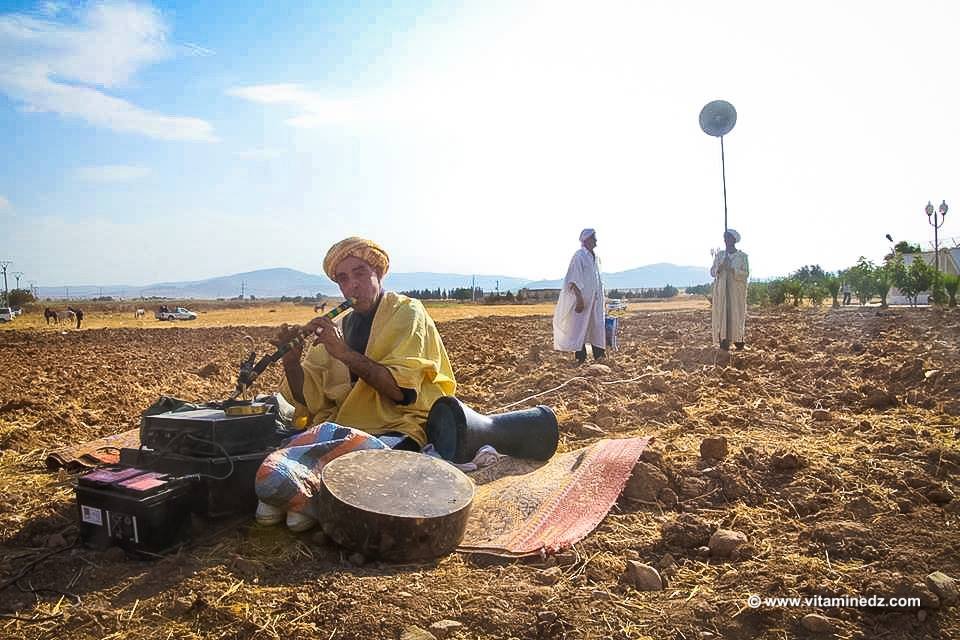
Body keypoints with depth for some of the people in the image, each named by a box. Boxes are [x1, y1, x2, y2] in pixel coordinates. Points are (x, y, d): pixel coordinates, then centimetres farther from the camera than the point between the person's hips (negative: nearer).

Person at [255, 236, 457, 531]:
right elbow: (308, 398, 11)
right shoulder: (339, 326, 17)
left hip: (396, 432, -3)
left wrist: (345, 353, -19)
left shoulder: (407, 313, 1)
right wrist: (291, 361, -7)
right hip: (341, 428, 3)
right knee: (270, 475, -29)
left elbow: (401, 391, -13)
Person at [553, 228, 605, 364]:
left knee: (596, 324, 7)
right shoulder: (579, 256, -11)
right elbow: (574, 280, -17)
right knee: (580, 325, -2)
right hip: (582, 297, -8)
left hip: (595, 298, 8)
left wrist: (600, 297, 17)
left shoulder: (595, 257, 13)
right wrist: (579, 298, -23)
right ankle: (580, 355, 2)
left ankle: (598, 352, 12)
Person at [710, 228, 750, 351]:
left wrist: (732, 269, -18)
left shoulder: (742, 256, 3)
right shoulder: (719, 254, 11)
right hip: (721, 290, 2)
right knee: (722, 313, -5)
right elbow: (712, 272, 9)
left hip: (737, 290, -2)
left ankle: (738, 341, 1)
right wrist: (719, 268, -13)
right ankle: (724, 341, -6)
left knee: (737, 314, -4)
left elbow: (746, 274, -4)